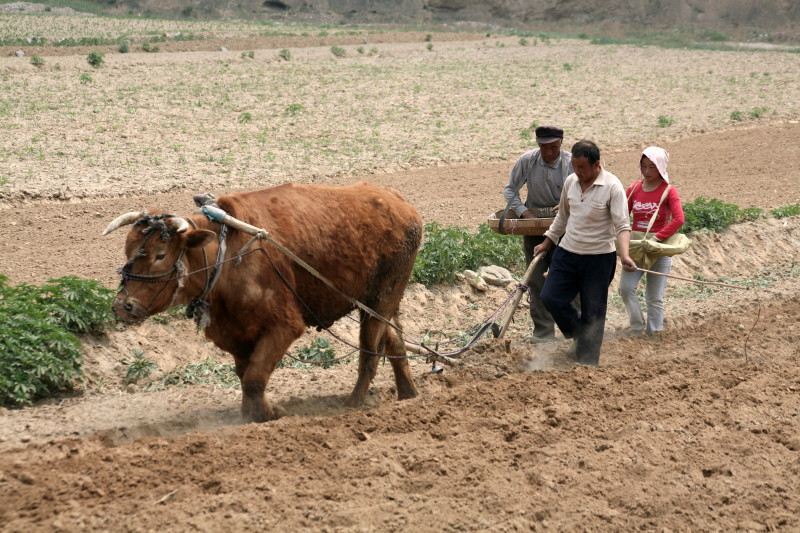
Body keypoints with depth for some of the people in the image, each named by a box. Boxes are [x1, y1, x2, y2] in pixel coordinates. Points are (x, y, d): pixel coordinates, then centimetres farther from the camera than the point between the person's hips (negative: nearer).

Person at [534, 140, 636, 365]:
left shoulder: (612, 187, -15)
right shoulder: (570, 182, 2)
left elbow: (622, 225, -19)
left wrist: (624, 255, -34)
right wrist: (547, 242, 22)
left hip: (599, 258, -5)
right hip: (567, 253, 5)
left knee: (593, 312, 1)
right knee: (550, 297, -3)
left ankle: (587, 362, 13)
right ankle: (579, 335, 22)